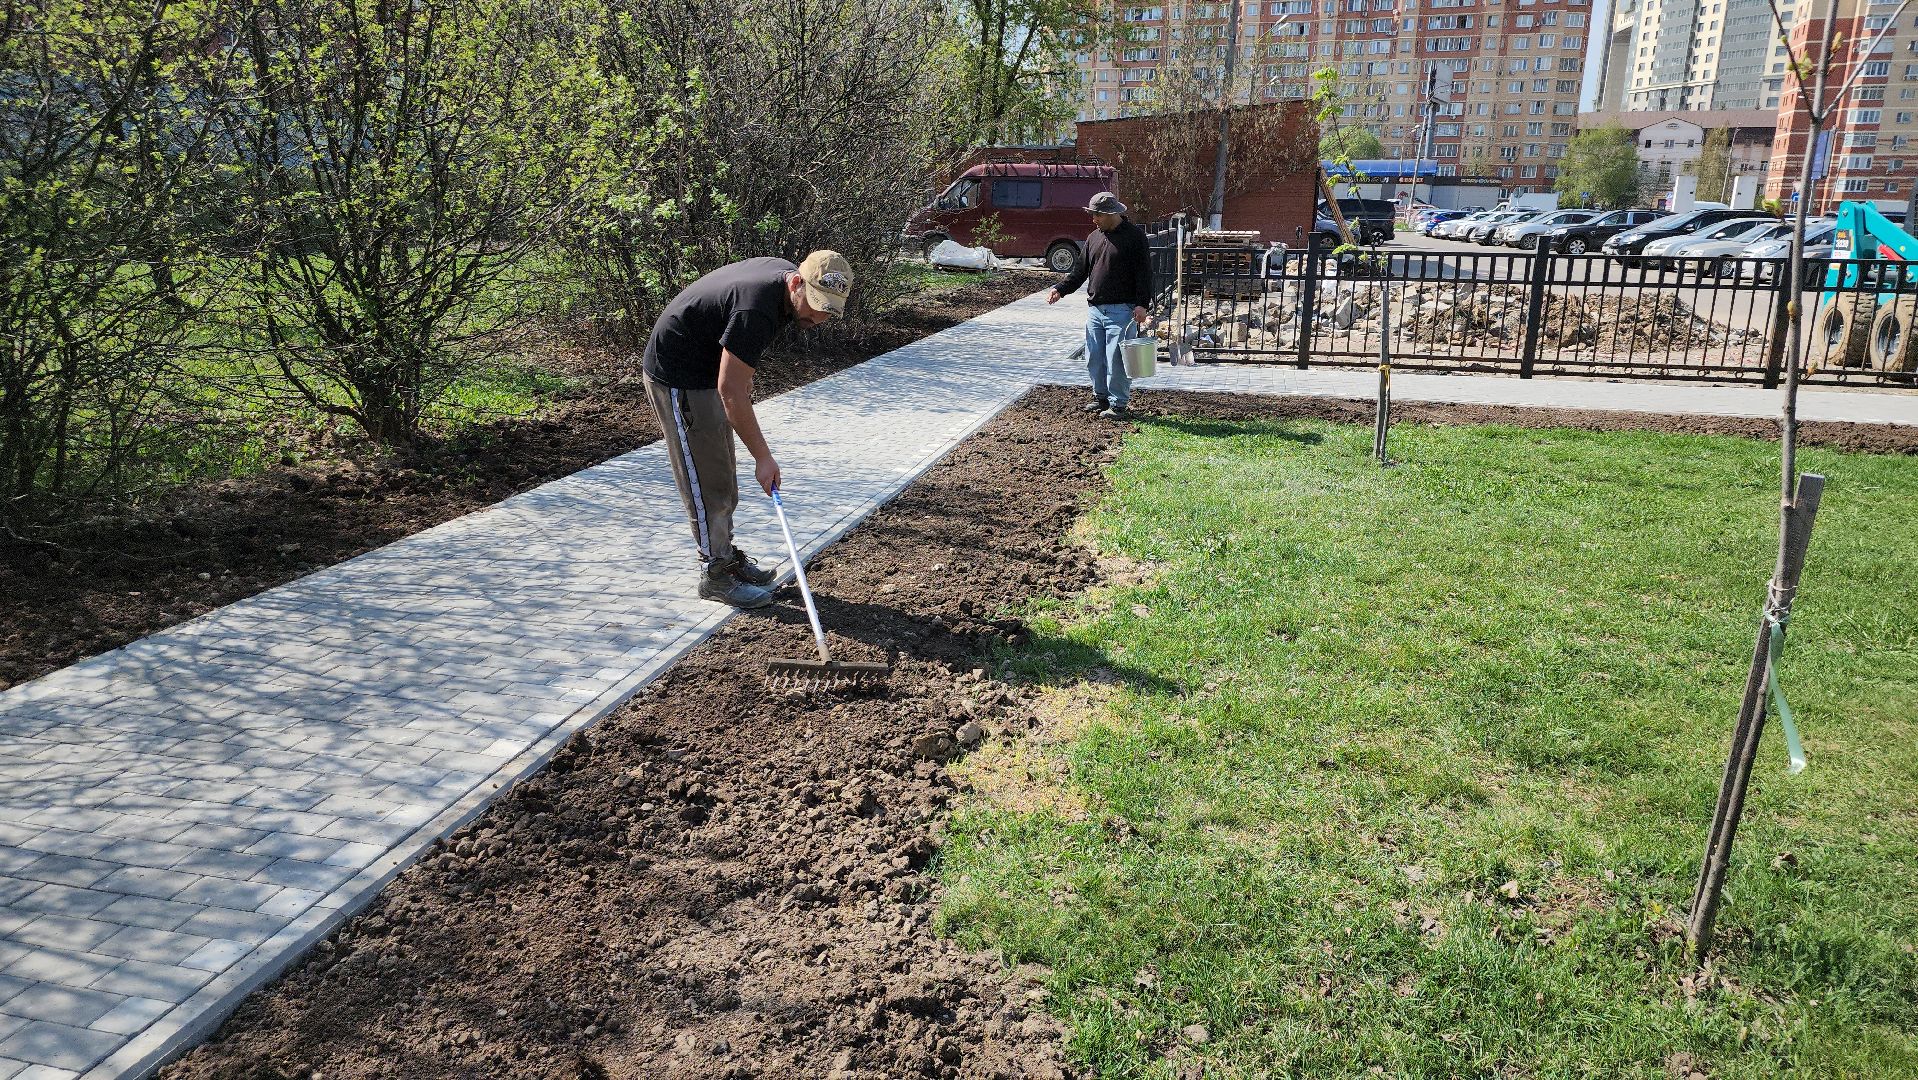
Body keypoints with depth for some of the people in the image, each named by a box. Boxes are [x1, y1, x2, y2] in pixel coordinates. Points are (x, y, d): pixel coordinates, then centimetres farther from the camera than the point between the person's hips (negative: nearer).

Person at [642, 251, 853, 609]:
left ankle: (725, 555, 28)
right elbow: (730, 391, -31)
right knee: (706, 480, -4)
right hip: (677, 379, -10)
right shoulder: (756, 310, -34)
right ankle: (716, 574, 5)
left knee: (723, 475, 16)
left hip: (708, 369, 10)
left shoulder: (786, 275, -6)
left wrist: (745, 376, 18)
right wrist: (763, 457, -28)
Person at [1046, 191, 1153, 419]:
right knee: (1094, 358, 10)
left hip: (1121, 311, -7)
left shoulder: (1134, 236, -5)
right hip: (1095, 309, 7)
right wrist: (1060, 289, 7)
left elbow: (1144, 272, -9)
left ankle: (1118, 404, 4)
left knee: (1116, 359, -6)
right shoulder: (1094, 238, 14)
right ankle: (1101, 397, 24)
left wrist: (1141, 304, -17)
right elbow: (1081, 270, 19)